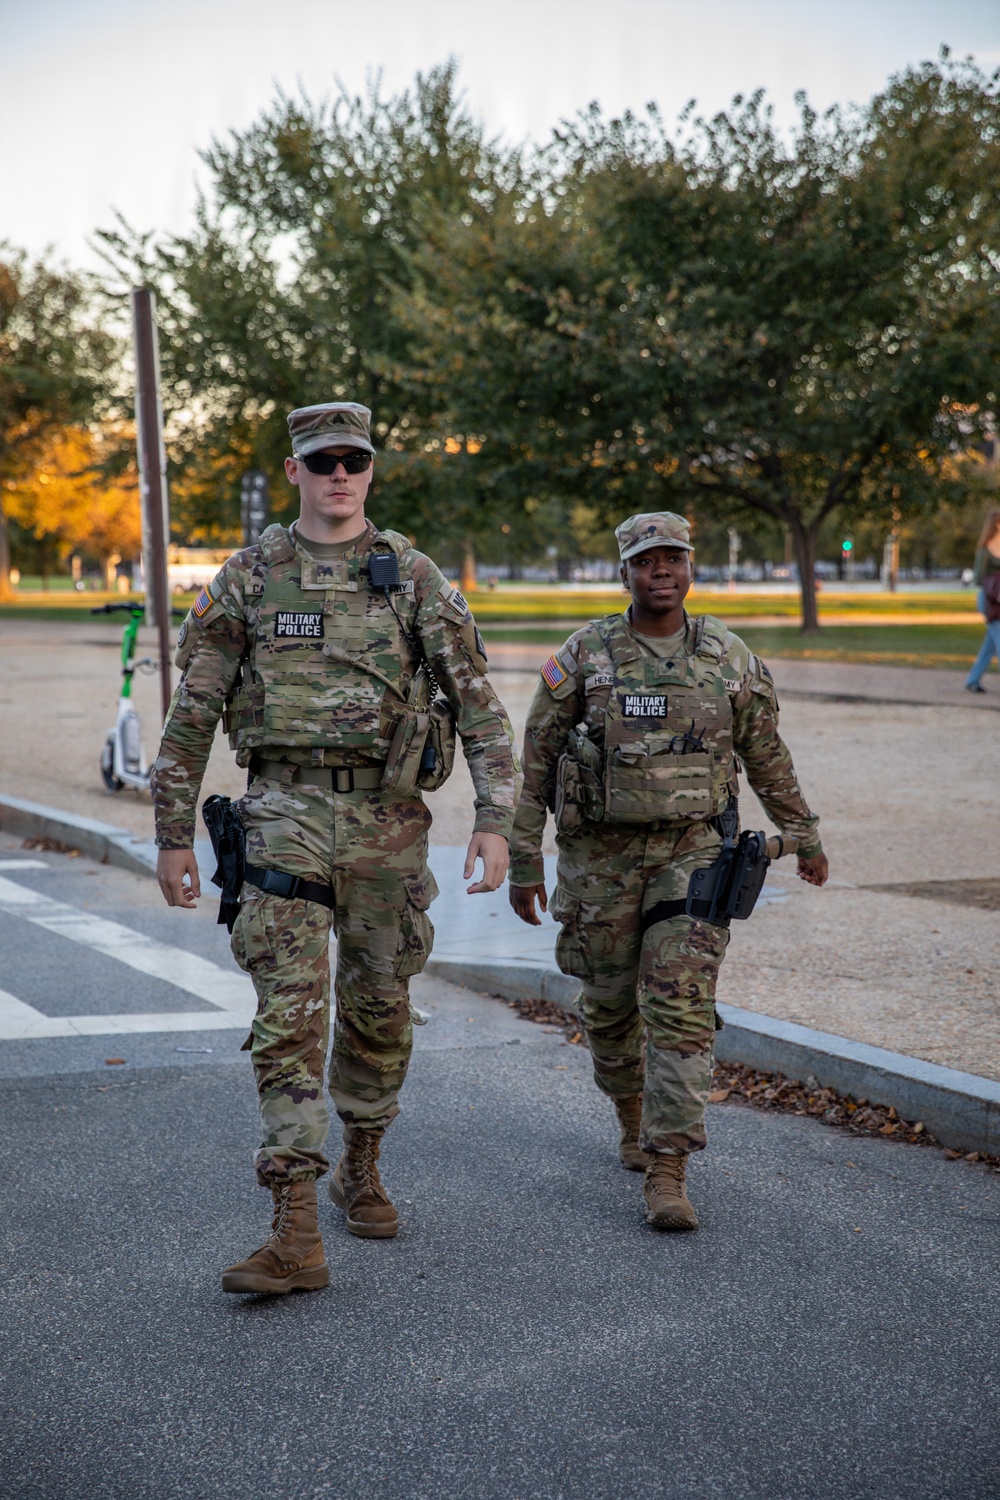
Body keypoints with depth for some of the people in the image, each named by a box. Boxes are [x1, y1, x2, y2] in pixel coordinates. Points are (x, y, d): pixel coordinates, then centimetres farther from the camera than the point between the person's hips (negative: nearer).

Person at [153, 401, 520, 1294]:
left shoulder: (414, 578, 4)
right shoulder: (249, 578, 4)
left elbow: (479, 704, 1)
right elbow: (193, 713, 7)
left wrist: (495, 821, -10)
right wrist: (174, 834, 4)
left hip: (387, 815, 2)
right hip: (288, 811, -1)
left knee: (380, 1008, 12)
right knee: (289, 1012, -11)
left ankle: (361, 1169, 36)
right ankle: (296, 1233, -12)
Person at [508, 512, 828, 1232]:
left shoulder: (730, 658, 2)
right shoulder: (584, 655, -4)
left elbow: (766, 753, 14)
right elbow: (535, 762, 0)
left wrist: (805, 836, 20)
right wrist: (524, 862, -2)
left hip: (693, 849, 0)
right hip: (601, 855, 0)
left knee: (683, 1005, -11)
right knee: (610, 1003, 12)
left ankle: (667, 1171, -11)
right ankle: (633, 1112, 40)